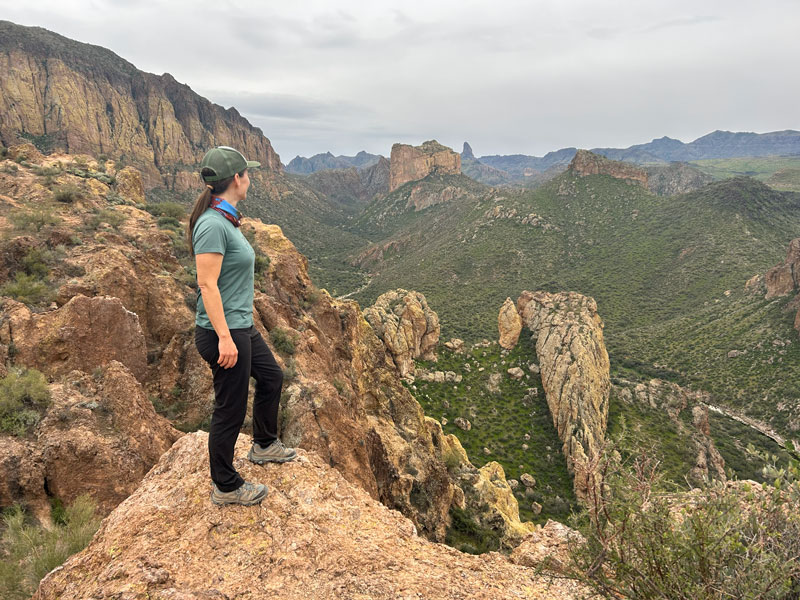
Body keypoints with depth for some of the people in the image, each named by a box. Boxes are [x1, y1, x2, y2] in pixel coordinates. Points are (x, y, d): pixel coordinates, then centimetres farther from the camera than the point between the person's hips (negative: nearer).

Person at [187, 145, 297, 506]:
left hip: (242, 327, 11)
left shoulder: (225, 220, 9)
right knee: (230, 410, 4)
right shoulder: (212, 225, -21)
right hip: (224, 332, -11)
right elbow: (207, 285, -24)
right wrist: (224, 337, -25)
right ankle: (226, 487, 23)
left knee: (271, 378, 25)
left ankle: (264, 446, 46)